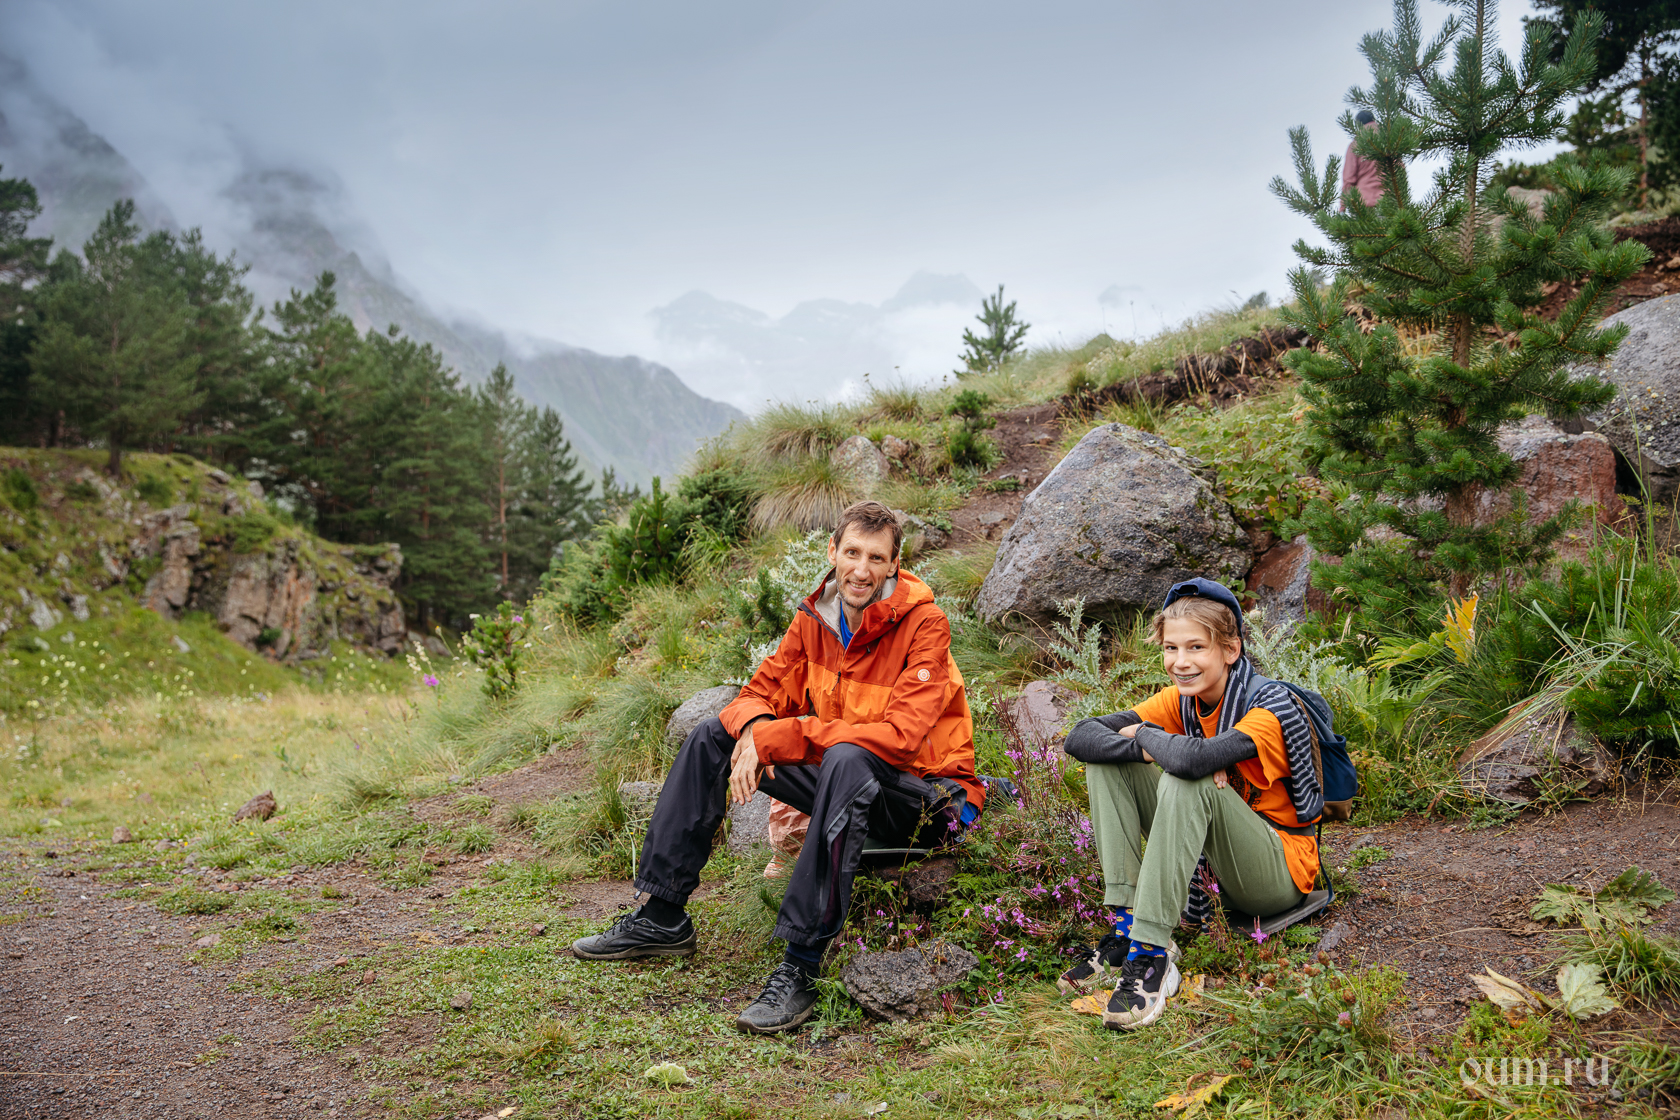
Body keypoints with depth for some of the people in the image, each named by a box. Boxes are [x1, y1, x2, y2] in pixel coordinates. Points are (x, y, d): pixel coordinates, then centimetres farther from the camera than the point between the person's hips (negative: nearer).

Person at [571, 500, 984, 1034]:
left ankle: (801, 968, -35)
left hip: (929, 799, -6)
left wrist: (779, 736, -30)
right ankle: (660, 918, 5)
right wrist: (754, 729, -22)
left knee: (848, 759, -40)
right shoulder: (816, 617, -1)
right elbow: (763, 692, 4)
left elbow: (899, 735, -30)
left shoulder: (924, 624, -20)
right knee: (712, 735, -1)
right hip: (846, 787, 7)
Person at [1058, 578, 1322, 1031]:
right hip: (1215, 864, 7)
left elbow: (1194, 759, -43)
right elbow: (1079, 738, -10)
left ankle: (1152, 952, -30)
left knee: (1187, 783, -34)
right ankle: (1126, 924, -13)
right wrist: (1147, 749, -27)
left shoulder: (1269, 706, -22)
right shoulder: (1181, 699, -2)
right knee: (1107, 760, -7)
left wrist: (1147, 736, -22)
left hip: (1282, 872, -7)